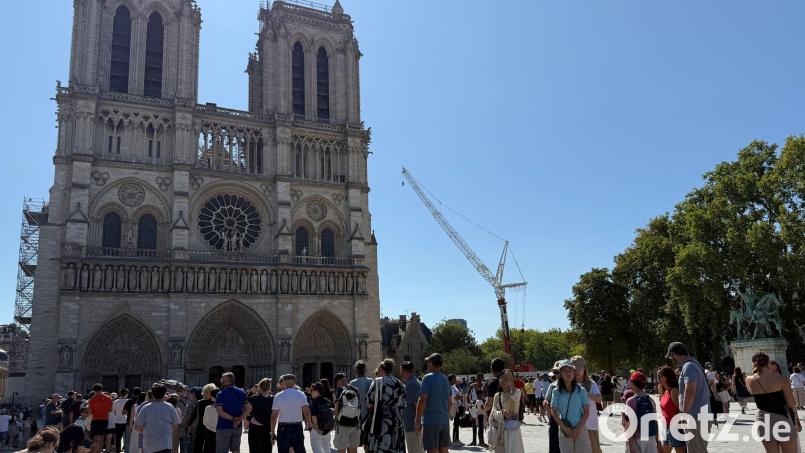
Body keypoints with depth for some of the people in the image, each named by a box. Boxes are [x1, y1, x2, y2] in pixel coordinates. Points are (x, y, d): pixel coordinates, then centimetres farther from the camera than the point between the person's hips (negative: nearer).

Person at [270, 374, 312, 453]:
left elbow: (274, 416, -4)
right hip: (297, 427, 1)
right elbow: (306, 412, -7)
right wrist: (309, 423, 8)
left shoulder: (278, 396, -3)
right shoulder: (301, 395, -1)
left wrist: (272, 431, 4)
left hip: (283, 428, -1)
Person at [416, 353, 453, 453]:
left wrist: (417, 421, -10)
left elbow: (422, 400, -15)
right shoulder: (445, 379, 12)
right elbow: (450, 402, 17)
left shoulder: (428, 377, -10)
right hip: (444, 420, 7)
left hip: (431, 421, -7)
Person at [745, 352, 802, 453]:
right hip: (782, 419, -3)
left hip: (763, 420, 3)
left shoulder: (749, 380, -3)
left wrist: (756, 368, 17)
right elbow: (791, 405, -5)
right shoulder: (781, 379, -10)